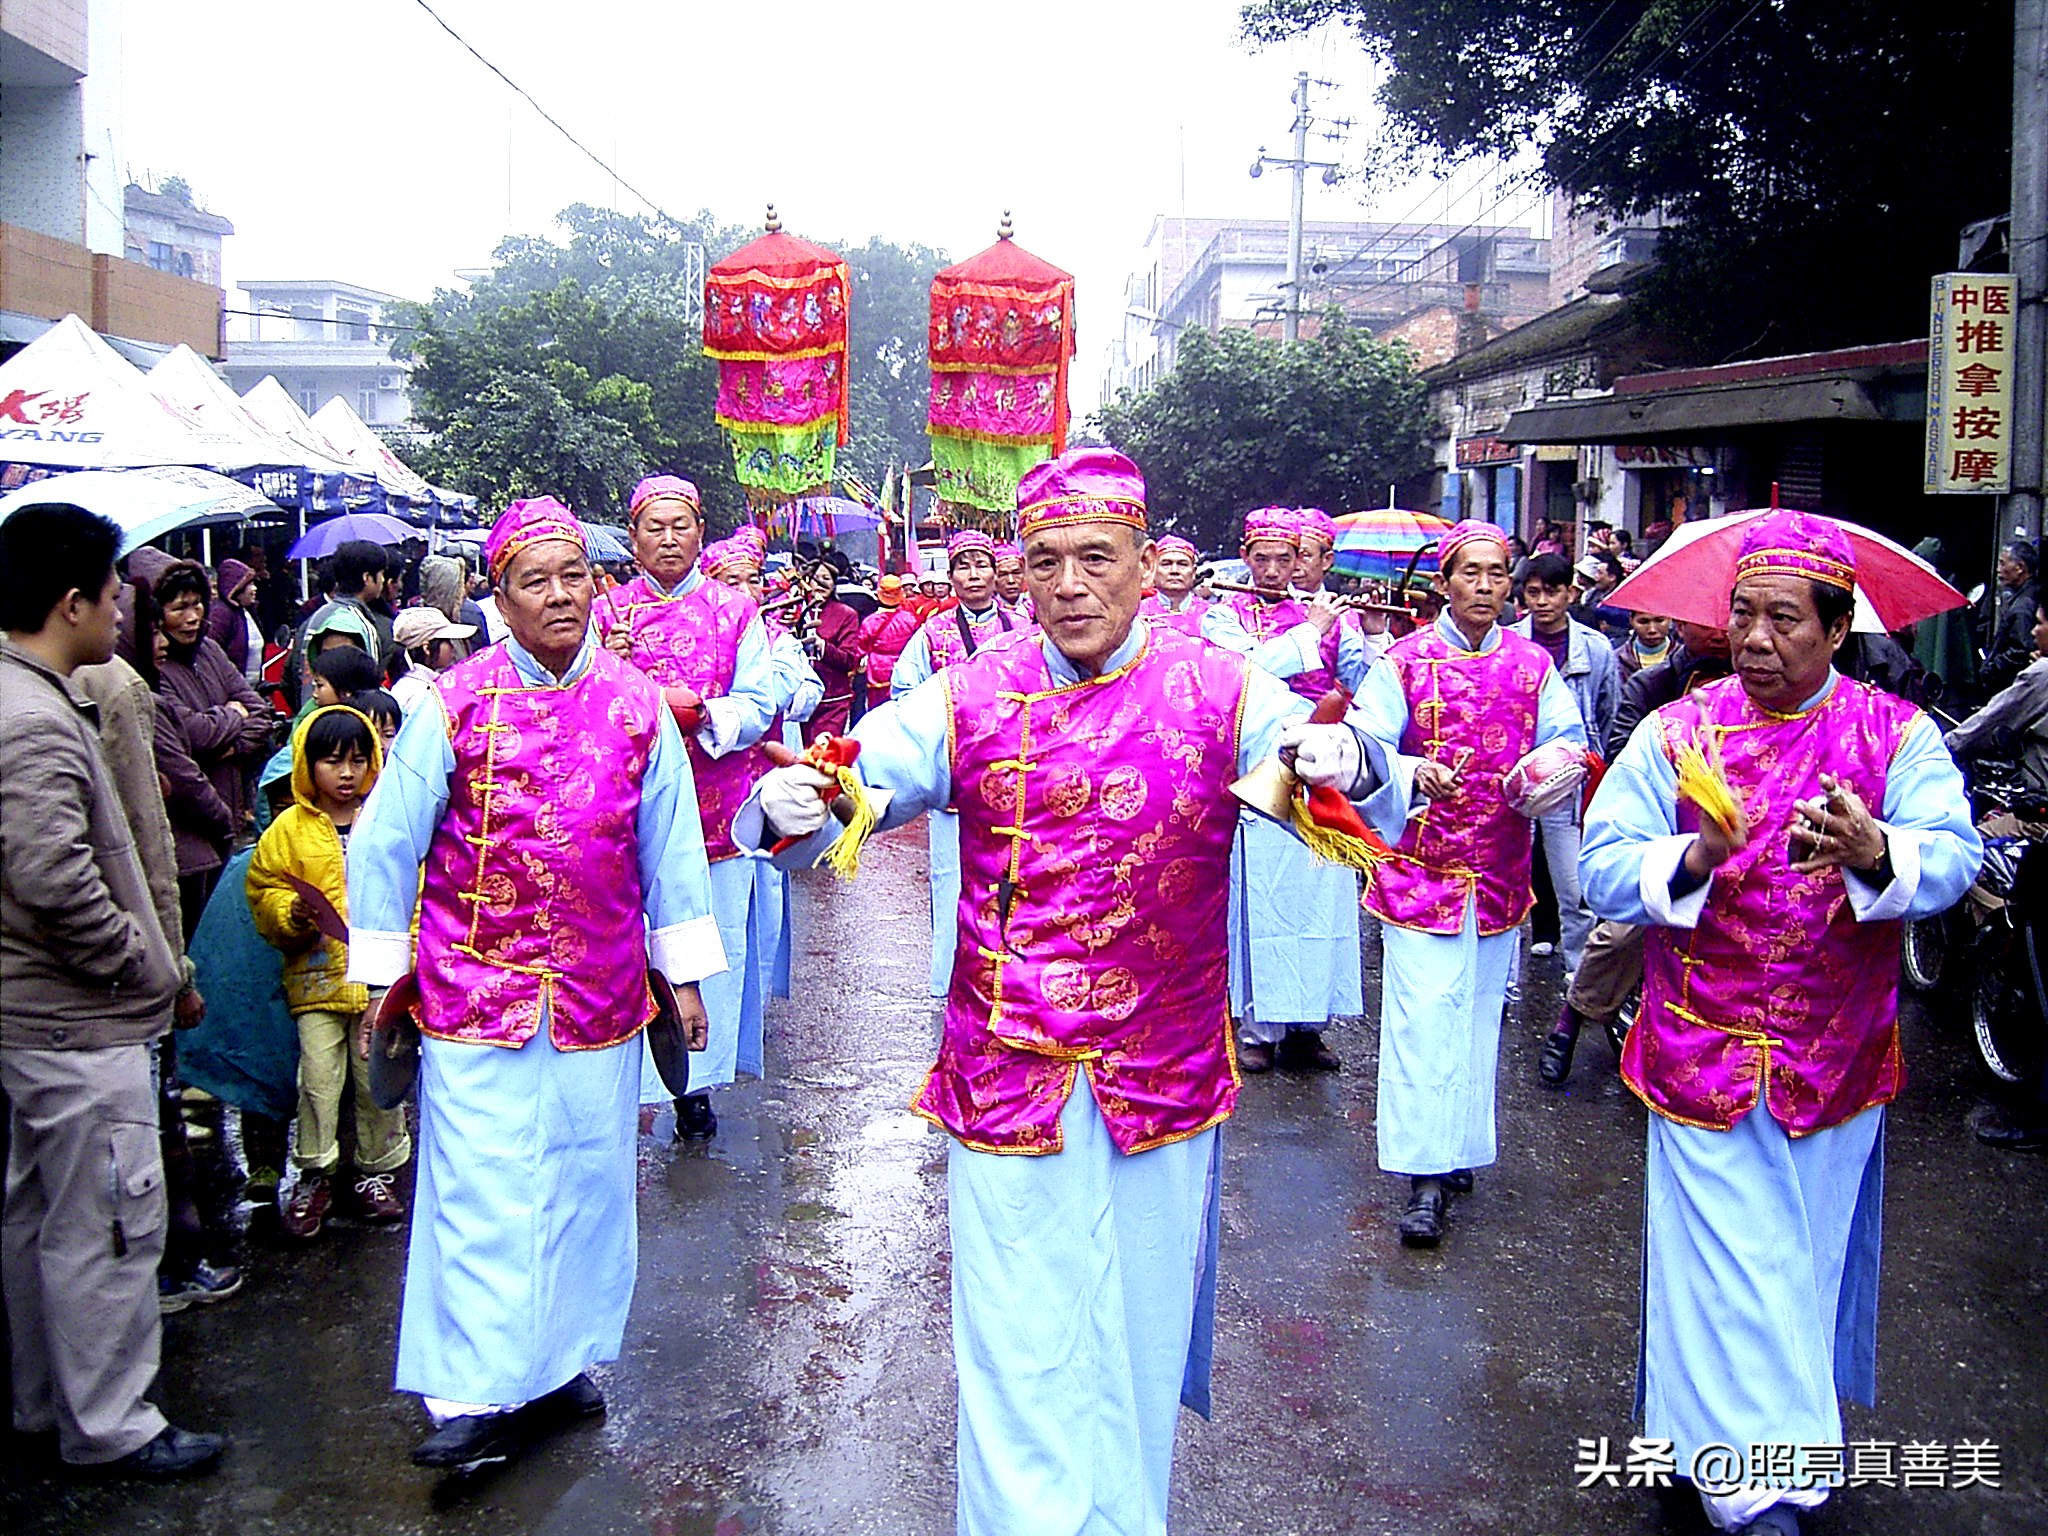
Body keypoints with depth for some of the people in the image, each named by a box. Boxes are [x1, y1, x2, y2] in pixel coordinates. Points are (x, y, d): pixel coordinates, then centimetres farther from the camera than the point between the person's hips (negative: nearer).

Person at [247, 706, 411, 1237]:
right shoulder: (288, 830, 2)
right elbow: (263, 891, 6)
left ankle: (377, 1170, 23)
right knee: (318, 1079, 1)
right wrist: (291, 917, -15)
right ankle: (314, 1175, 17)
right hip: (317, 976, 0)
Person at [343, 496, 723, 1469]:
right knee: (482, 1189, -1)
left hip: (600, 995, 3)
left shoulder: (637, 706, 3)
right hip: (477, 989, -2)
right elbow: (384, 841, 1)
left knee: (584, 1183, 11)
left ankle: (558, 1362, 28)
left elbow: (671, 846, 8)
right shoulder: (455, 703, -4)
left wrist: (684, 973, 8)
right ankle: (477, 1396, 9)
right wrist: (382, 971, 2)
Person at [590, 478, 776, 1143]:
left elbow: (759, 707, -1)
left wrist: (697, 710, -18)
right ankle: (633, 1081, 7)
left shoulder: (735, 609, 7)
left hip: (717, 807, 0)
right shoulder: (606, 612, 8)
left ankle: (697, 1083, 16)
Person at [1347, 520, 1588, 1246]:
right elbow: (1366, 747, -9)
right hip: (1421, 862, -4)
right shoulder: (1405, 660, -2)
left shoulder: (1533, 663, 7)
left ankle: (1458, 1148, 26)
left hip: (1500, 867, 4)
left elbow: (1567, 739, 3)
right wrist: (1414, 773, -28)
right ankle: (1427, 1174, -4)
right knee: (1424, 1013, -8)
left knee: (1479, 1011, 12)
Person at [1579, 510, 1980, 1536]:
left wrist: (1874, 853, -38)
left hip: (1837, 1062, 2)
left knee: (1812, 1256, 17)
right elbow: (1604, 867, -11)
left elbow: (1952, 856, -16)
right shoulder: (1677, 732, -4)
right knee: (1730, 1267, -1)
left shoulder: (1897, 736, -3)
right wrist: (1691, 860, -30)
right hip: (1704, 1054, -2)